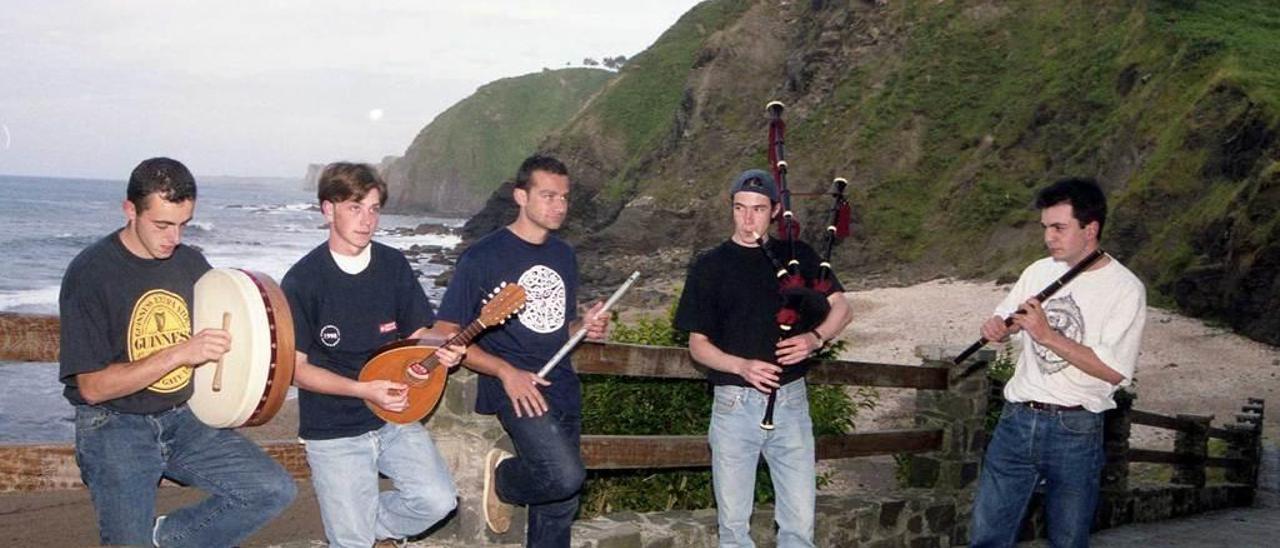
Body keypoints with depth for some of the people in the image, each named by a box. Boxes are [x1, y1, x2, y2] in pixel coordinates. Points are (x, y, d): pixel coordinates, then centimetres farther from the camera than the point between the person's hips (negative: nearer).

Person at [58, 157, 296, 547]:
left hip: (184, 420, 5)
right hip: (115, 427, -5)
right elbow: (92, 386, -16)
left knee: (275, 490, -9)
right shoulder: (90, 273, -13)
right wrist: (178, 354, -25)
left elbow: (216, 335, 18)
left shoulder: (192, 263, 4)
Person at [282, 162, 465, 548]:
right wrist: (363, 390, -20)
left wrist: (441, 350, -14)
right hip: (333, 431, -3)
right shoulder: (302, 281, -11)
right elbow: (296, 368, -10)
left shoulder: (394, 266, 1)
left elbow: (417, 335, 9)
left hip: (395, 417, 4)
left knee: (438, 501, -13)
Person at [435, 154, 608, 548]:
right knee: (566, 476, -25)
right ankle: (502, 478, 5)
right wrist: (506, 371, -19)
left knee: (560, 506, 8)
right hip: (514, 388, -7)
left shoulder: (564, 256, 13)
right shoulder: (483, 257, -7)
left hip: (562, 387, 7)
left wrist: (585, 326, 2)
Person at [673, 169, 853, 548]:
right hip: (735, 404, -1)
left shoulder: (797, 255, 8)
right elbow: (698, 344, 3)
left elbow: (840, 308, 7)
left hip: (790, 401, 1)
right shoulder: (710, 266, 4)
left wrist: (815, 338, -14)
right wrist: (742, 366, -15)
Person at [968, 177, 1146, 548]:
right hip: (1017, 420, 4)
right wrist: (996, 329, -6)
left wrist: (1047, 335, -20)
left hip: (1075, 431, -4)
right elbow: (1002, 322, 18)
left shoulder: (1125, 289, -9)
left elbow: (1113, 370, -16)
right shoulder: (1039, 271, 7)